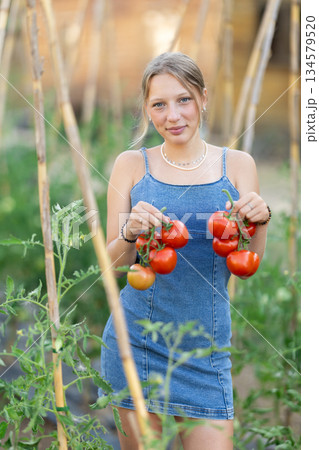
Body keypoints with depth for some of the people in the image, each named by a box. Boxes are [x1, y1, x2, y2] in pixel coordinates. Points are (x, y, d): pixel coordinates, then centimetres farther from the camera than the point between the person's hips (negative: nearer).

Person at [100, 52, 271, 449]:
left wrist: (259, 222, -16)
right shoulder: (131, 165, 1)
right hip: (138, 338, -1)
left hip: (206, 345, 1)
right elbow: (112, 261, 2)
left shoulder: (237, 164, 4)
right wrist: (129, 234, -20)